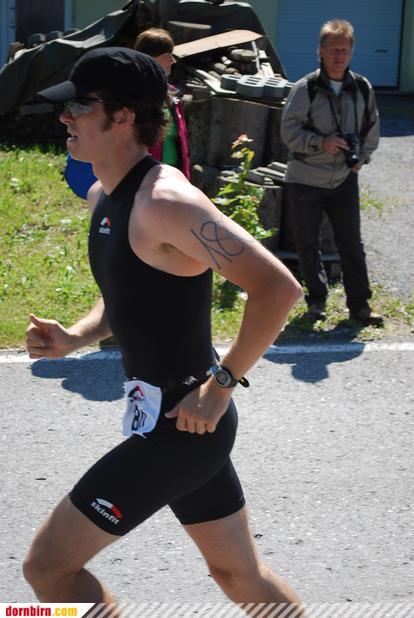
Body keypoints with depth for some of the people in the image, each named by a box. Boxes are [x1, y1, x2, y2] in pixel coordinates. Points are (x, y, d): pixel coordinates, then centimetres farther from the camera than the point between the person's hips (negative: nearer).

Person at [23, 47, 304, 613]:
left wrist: (222, 384, -22)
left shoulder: (164, 201, -22)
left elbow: (278, 287, -26)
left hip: (180, 421, -10)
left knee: (48, 565, -3)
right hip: (161, 412, 10)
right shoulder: (102, 199, 8)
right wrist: (74, 339, 4)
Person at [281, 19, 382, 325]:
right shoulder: (305, 88, -12)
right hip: (306, 179, -2)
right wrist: (321, 143, -23)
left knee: (352, 243, 4)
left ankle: (359, 304, 12)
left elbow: (371, 127, 13)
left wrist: (362, 158, 3)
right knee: (307, 243, 8)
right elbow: (289, 130, -11)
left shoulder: (362, 88, -1)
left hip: (344, 178, 2)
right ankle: (317, 299, 24)